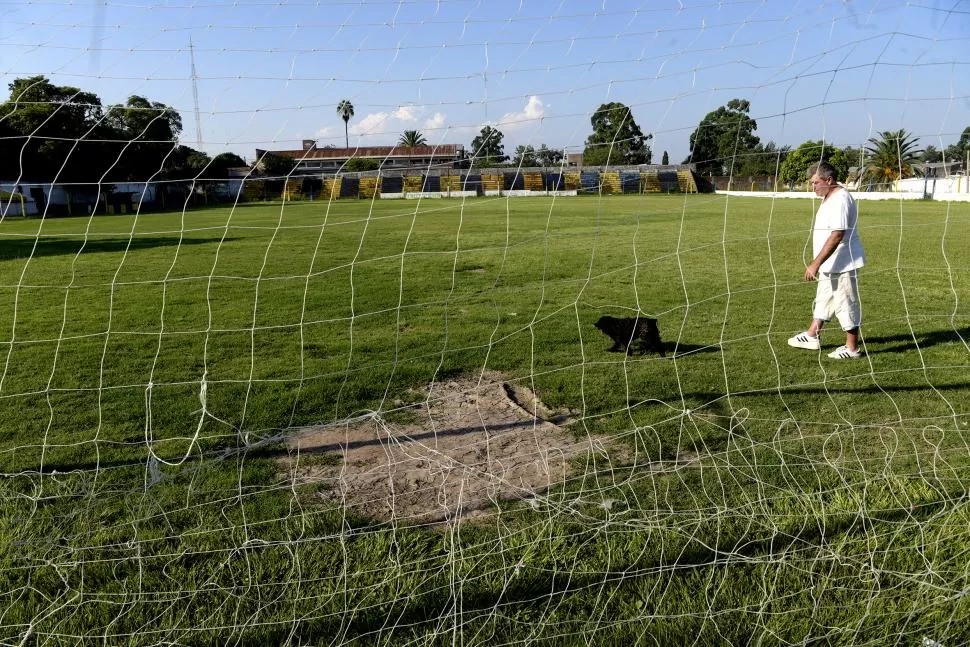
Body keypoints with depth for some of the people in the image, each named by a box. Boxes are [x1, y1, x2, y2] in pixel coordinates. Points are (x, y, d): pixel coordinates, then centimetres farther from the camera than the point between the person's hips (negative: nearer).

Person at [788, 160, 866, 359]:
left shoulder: (841, 200, -23)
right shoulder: (830, 197, 9)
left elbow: (836, 236, -28)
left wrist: (815, 264, -28)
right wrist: (818, 264, 22)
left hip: (843, 264, -10)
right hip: (830, 264, 10)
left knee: (846, 304, 1)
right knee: (822, 299, 21)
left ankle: (852, 348, 12)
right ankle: (812, 337, 35)